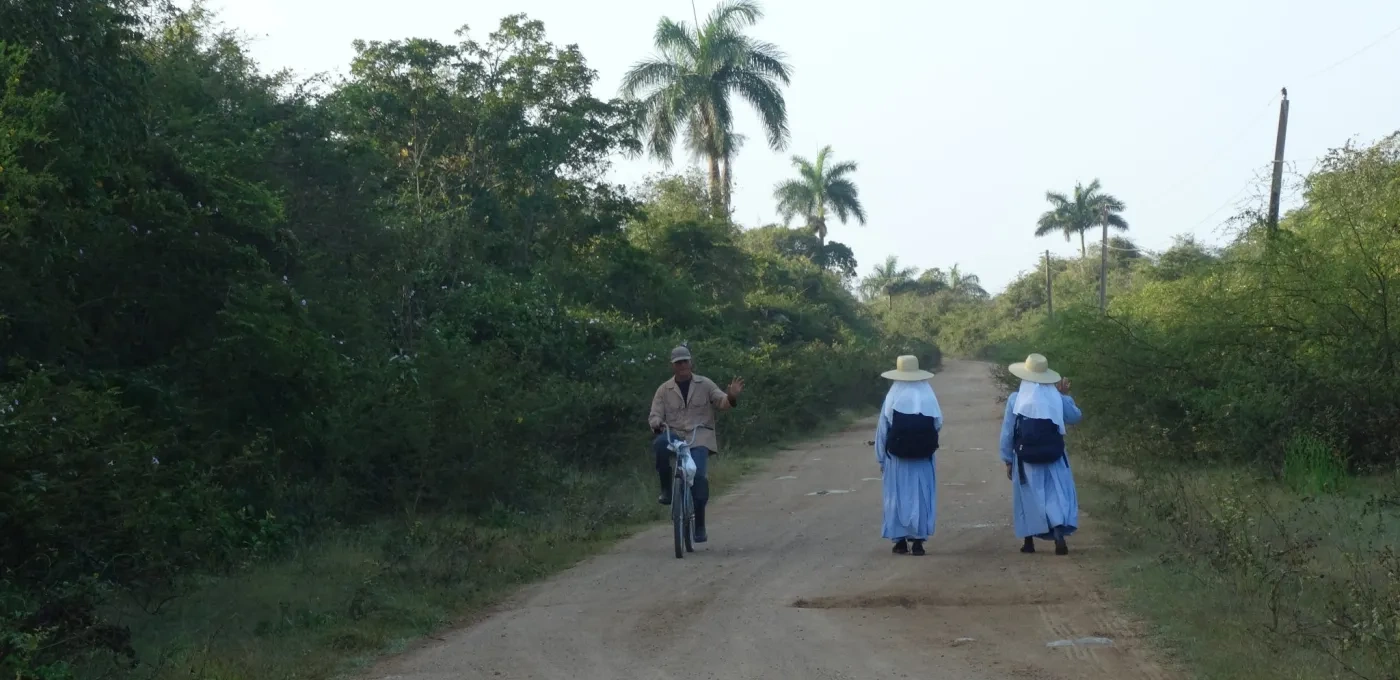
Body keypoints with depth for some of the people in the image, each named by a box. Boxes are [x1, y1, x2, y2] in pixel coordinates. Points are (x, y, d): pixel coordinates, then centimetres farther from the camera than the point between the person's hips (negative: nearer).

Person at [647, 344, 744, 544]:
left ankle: (699, 526, -10)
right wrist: (658, 425, -19)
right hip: (674, 436, 1)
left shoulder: (704, 384, 10)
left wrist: (731, 397, -23)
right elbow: (654, 415, 6)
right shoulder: (664, 390, 11)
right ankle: (666, 489, -15)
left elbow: (721, 402, 1)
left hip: (700, 438, -1)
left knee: (698, 475, -22)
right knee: (659, 444, -35)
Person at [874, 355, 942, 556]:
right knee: (920, 497, 8)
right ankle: (918, 540, 7)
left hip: (897, 458, -1)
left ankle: (900, 541, 10)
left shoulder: (892, 399, -7)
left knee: (898, 497, 8)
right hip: (923, 458, 1)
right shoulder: (928, 398, -6)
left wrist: (881, 458, 7)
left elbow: (882, 430, -3)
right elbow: (938, 423, -2)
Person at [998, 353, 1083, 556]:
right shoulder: (1057, 398, -4)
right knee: (1057, 495, 3)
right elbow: (1075, 418, 13)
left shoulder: (1015, 400, -6)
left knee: (1028, 498, 13)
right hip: (1053, 458, 0)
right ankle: (1059, 535, -16)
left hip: (1026, 459, 0)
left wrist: (1008, 460, 7)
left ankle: (1028, 541, 20)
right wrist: (1065, 396, 23)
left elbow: (1007, 432, -2)